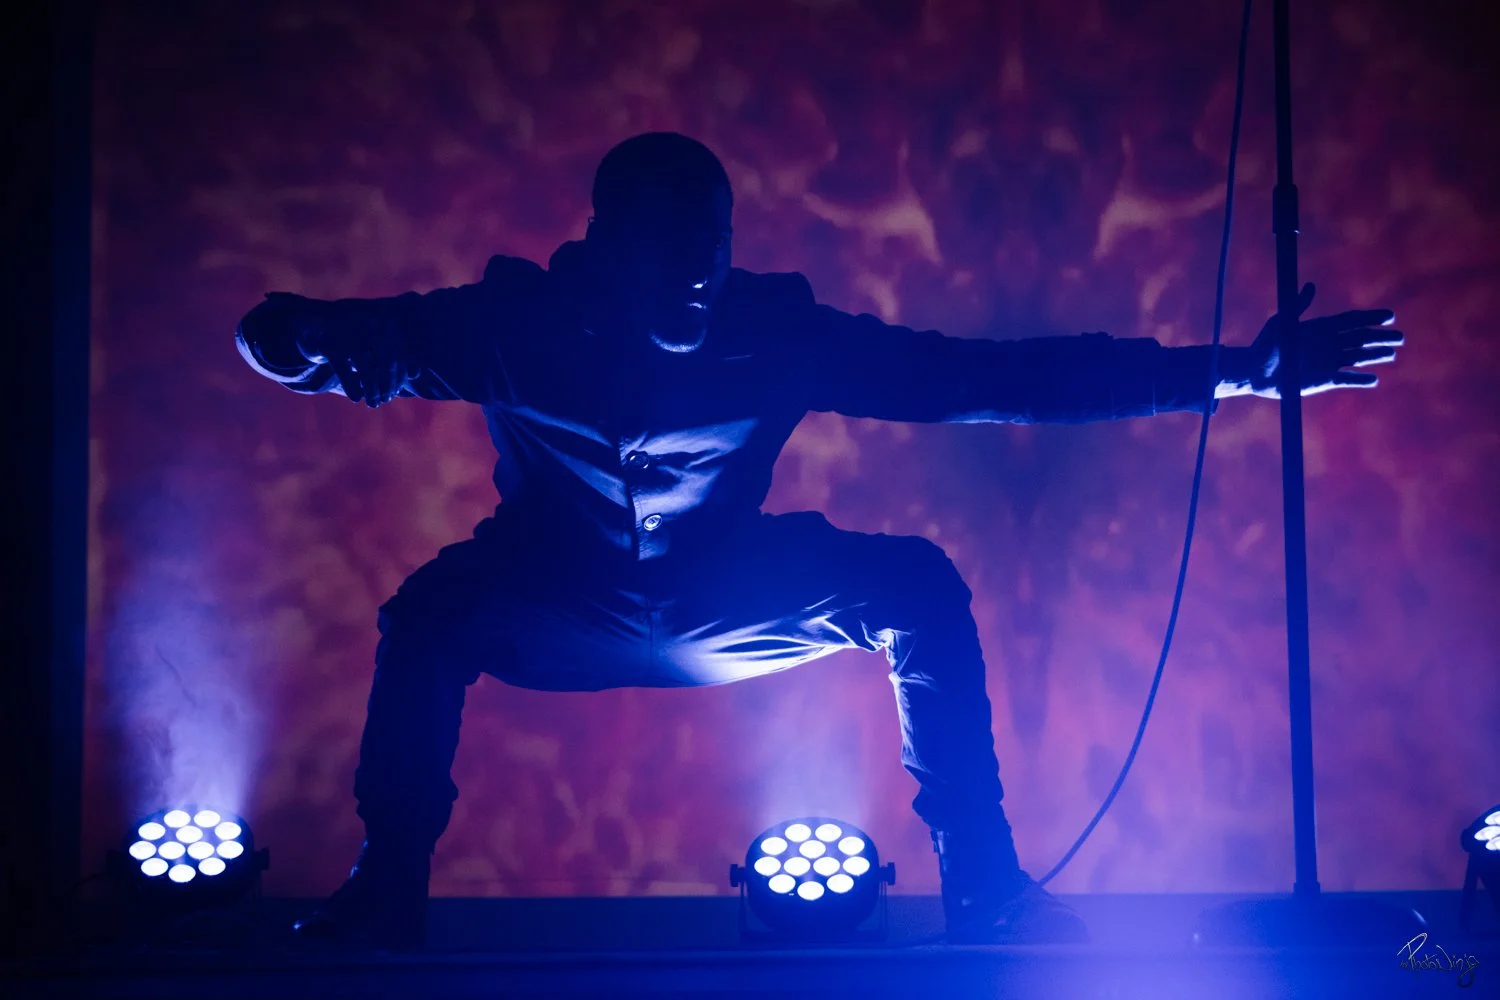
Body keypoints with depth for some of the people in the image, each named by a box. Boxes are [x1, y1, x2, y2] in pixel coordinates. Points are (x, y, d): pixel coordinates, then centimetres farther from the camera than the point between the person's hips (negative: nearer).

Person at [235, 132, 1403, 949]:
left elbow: (987, 374, -20)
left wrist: (1228, 373, -25)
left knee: (918, 585, -22)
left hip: (721, 608, 2)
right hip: (556, 615, -1)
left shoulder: (776, 330, -17)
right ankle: (390, 885, -21)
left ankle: (982, 882, -14)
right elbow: (367, 343, -29)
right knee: (436, 609, -34)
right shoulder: (517, 325, -19)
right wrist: (292, 336, -57)